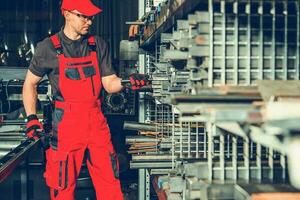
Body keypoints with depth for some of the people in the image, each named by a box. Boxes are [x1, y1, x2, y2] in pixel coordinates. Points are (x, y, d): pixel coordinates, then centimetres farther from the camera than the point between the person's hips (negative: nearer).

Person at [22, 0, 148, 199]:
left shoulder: (98, 45, 7)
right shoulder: (48, 47, -2)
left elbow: (109, 83, 7)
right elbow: (30, 83, 8)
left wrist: (127, 82, -14)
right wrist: (32, 118, -1)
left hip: (97, 122, 3)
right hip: (66, 123, -3)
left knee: (110, 182, 5)